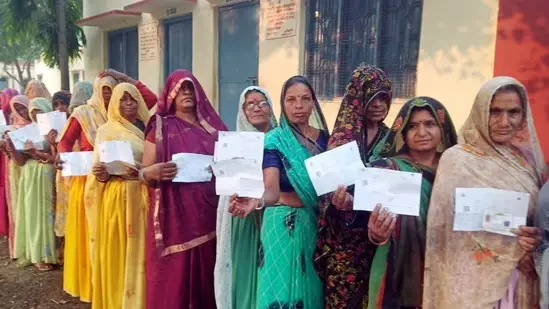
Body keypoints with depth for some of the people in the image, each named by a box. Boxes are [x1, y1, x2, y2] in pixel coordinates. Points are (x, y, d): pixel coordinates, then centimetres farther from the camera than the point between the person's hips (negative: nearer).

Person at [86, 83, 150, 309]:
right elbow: (100, 170, 0)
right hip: (116, 197, -2)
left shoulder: (147, 127, 8)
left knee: (139, 249, 7)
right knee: (117, 250, 3)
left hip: (142, 196, 2)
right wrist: (100, 172, -22)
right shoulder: (106, 130, 1)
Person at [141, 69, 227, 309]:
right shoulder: (160, 127, 2)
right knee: (173, 279, 1)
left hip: (209, 216, 3)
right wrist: (152, 172, -21)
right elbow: (143, 173, 1)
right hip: (174, 217, -3)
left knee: (206, 275, 8)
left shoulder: (213, 125, 10)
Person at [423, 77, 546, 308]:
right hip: (474, 279, -4)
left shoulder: (527, 158, 5)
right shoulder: (457, 159, -10)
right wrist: (512, 248, -14)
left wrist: (536, 241, -10)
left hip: (520, 279, 5)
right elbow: (454, 229, -13)